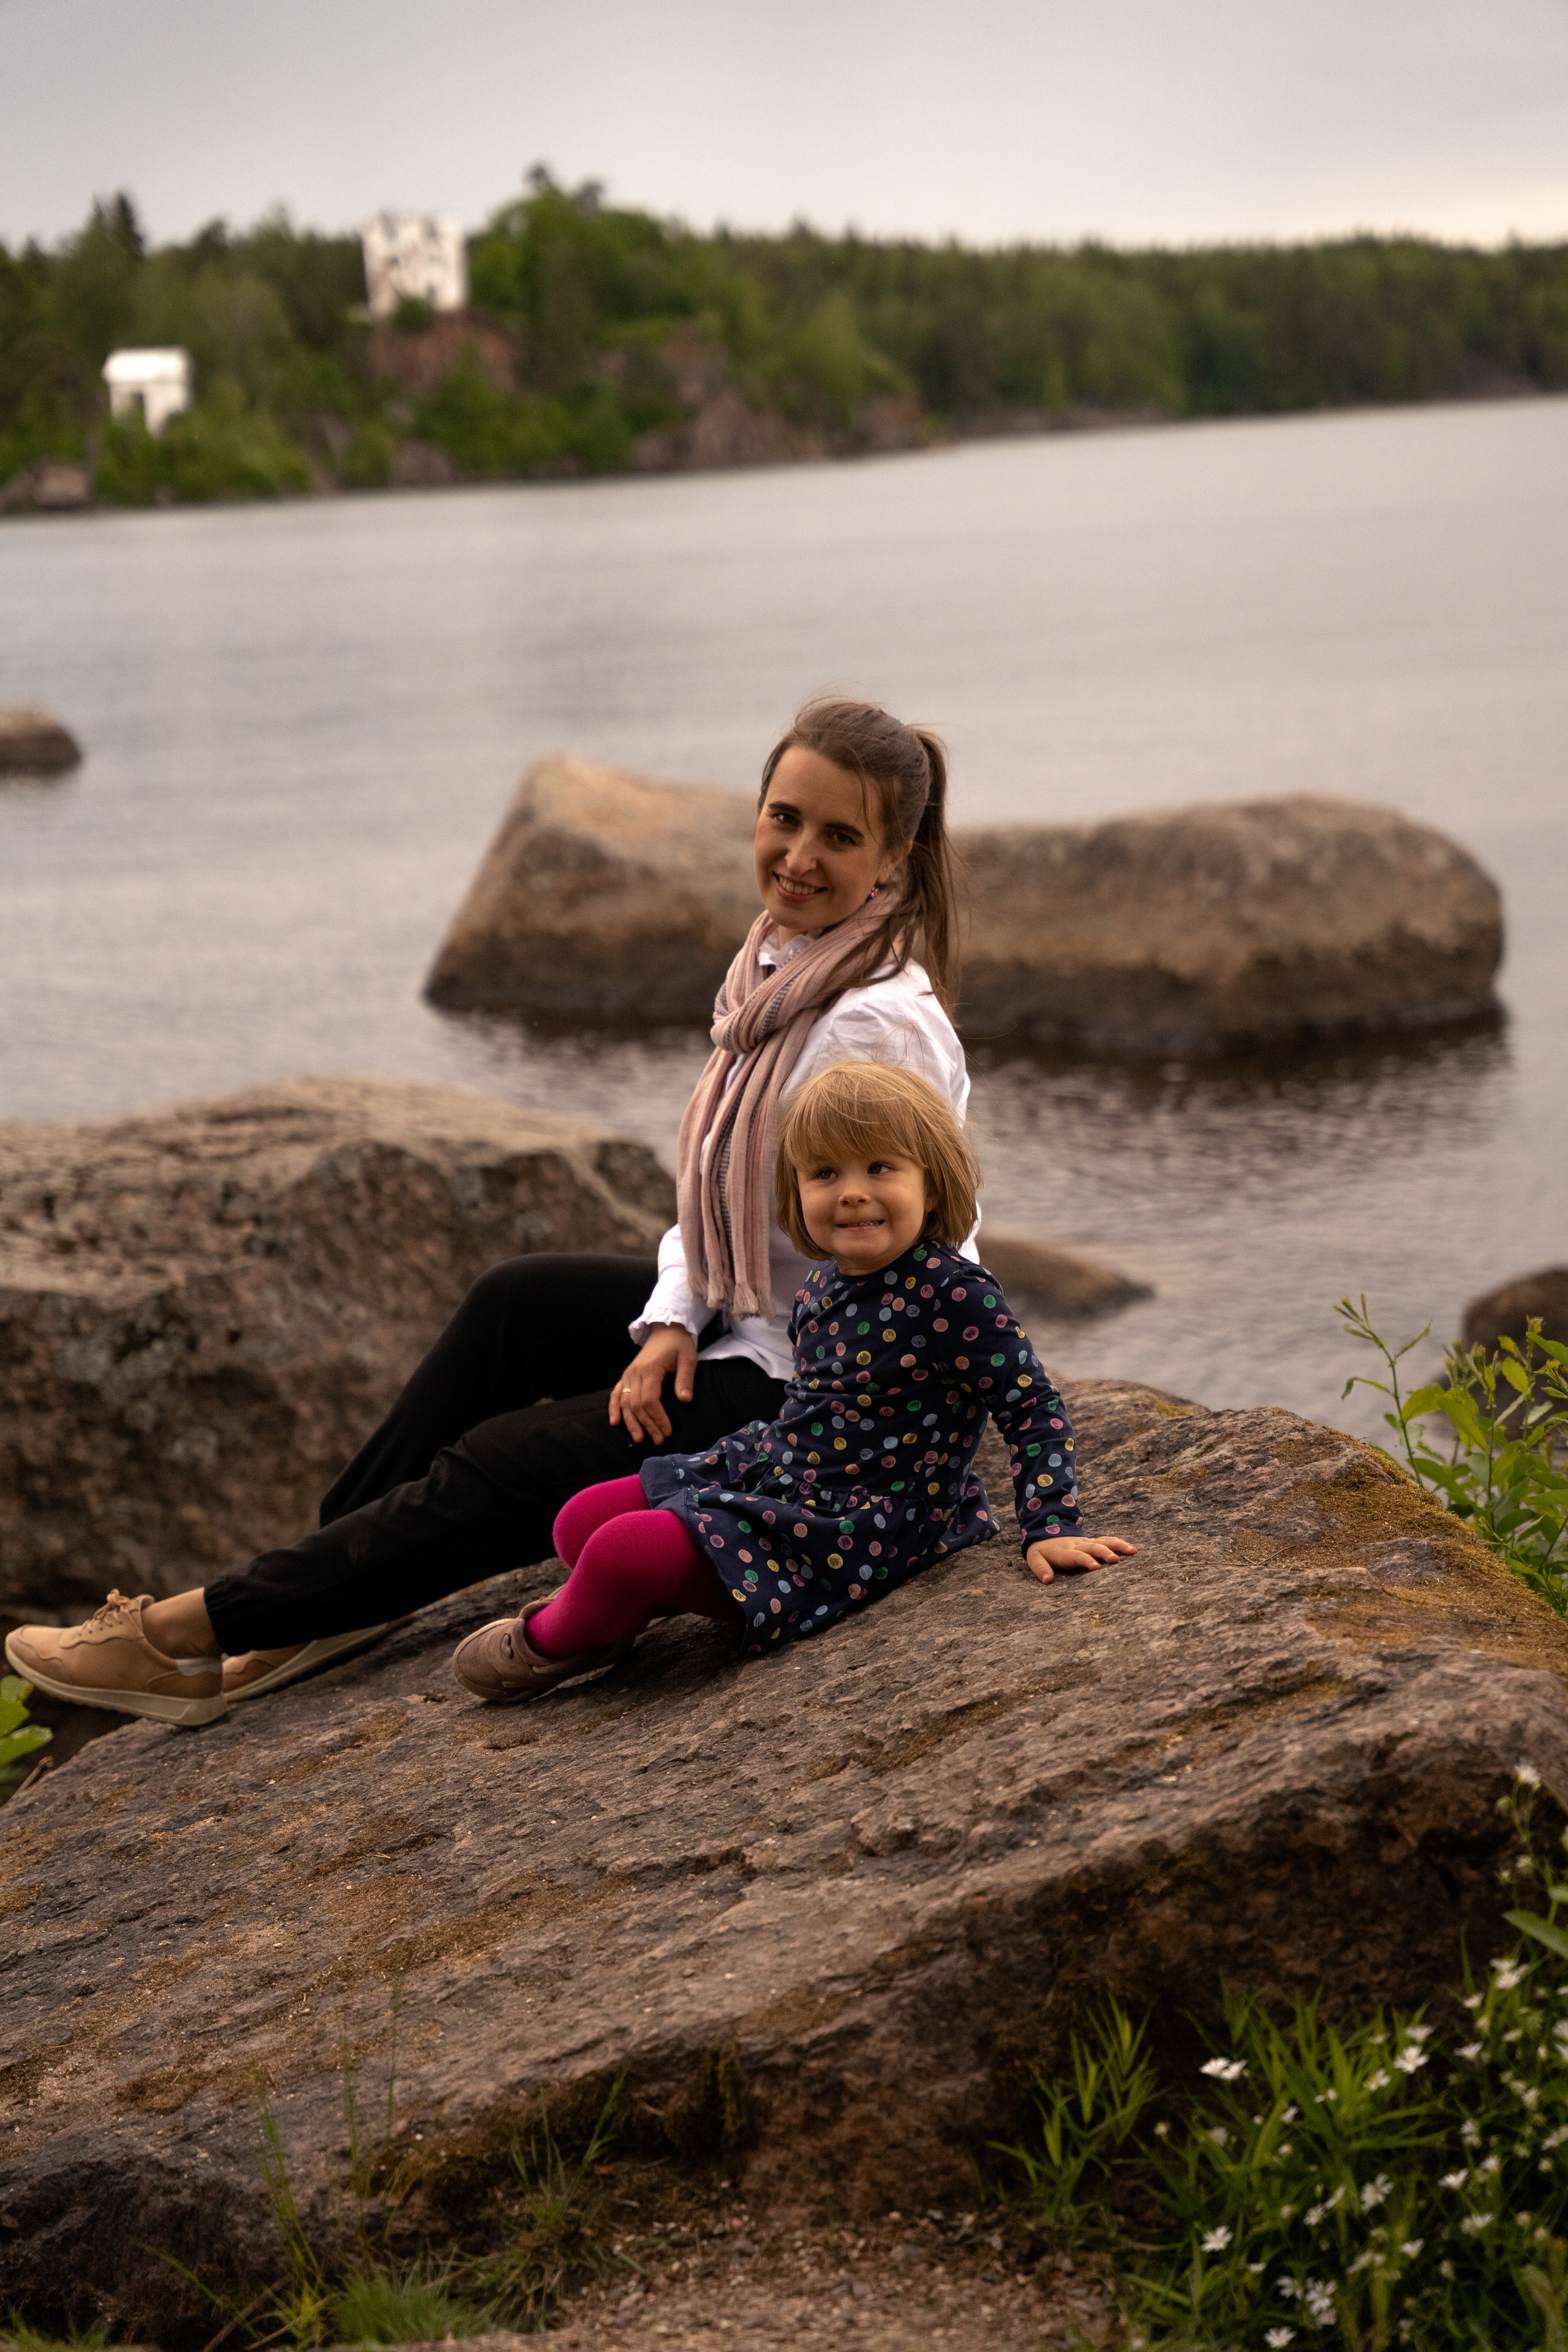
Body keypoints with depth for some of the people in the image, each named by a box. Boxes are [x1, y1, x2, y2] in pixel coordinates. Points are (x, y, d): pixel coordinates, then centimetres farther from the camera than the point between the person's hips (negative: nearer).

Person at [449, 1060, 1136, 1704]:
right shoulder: (822, 1287, 4)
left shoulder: (954, 1294, -20)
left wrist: (1050, 1529, -23)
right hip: (769, 1476, 9)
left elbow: (1035, 1410, -15)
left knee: (623, 1552, -16)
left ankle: (550, 1644, 14)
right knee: (584, 1521, 2)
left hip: (858, 1528, -8)